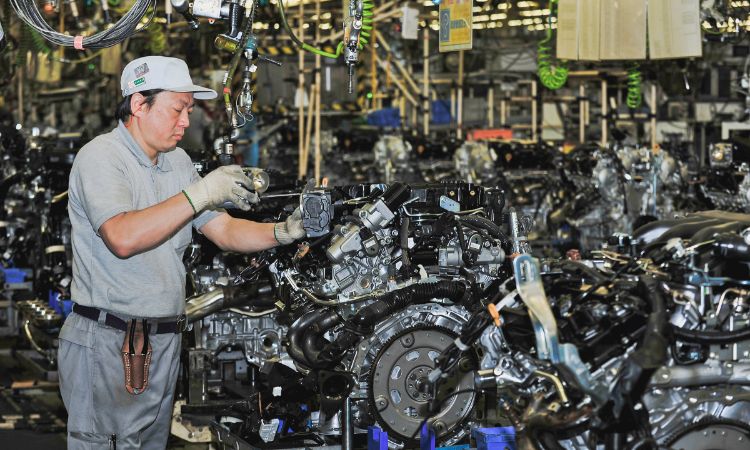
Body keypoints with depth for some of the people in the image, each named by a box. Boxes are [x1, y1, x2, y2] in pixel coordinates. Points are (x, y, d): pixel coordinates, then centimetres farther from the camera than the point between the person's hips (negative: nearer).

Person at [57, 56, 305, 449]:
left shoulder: (178, 162, 15)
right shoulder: (101, 156, -11)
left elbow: (225, 232, 14)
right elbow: (123, 238, -26)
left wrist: (282, 232, -4)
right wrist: (200, 194, -25)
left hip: (164, 341, 8)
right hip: (106, 340, -8)